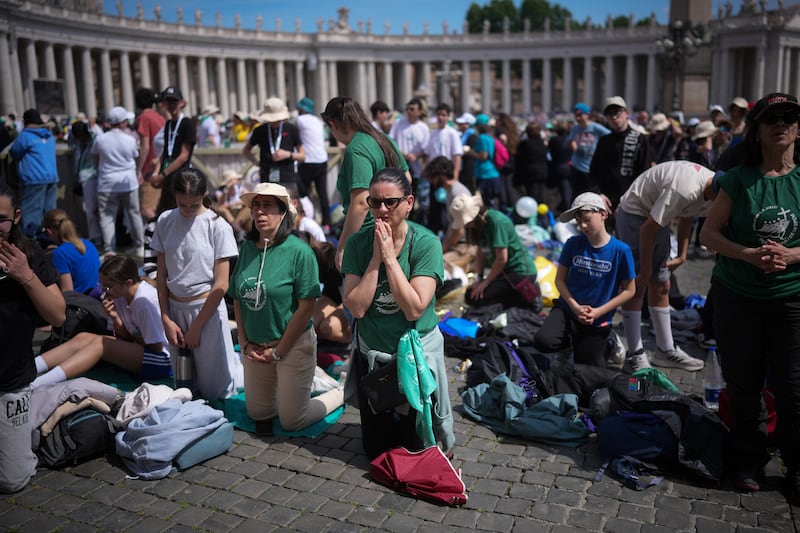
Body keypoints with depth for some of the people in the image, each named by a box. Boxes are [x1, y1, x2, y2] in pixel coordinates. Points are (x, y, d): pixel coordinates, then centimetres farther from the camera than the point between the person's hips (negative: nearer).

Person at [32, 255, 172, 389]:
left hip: (162, 360, -9)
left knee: (100, 343, -23)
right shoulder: (121, 294, 3)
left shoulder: (144, 300, -22)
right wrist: (115, 318, -11)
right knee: (83, 338, -5)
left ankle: (35, 385, -30)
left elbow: (156, 347, -16)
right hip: (139, 349, 9)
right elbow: (127, 338, 5)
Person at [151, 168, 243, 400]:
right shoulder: (165, 221, 1)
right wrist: (166, 319, -1)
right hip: (174, 307, 4)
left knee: (213, 391, 4)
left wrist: (196, 327, -10)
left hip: (206, 308, -4)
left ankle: (242, 361, 31)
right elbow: (162, 275, 5)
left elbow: (221, 285, -11)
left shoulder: (217, 226, -11)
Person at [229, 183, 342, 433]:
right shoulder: (248, 248, 0)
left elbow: (307, 307, -17)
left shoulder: (299, 251, -17)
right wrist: (245, 343, -1)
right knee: (257, 414, 17)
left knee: (292, 422, 4)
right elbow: (237, 299, 7)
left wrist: (278, 351, -13)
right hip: (256, 346, 6)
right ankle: (301, 384, 40)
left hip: (294, 344, -6)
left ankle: (341, 392, 27)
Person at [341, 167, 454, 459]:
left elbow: (414, 309, -26)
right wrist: (375, 259, -22)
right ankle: (389, 419, 46)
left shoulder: (426, 243, -18)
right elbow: (356, 307, -16)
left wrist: (390, 257, -24)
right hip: (371, 354, 3)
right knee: (375, 449, 17)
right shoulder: (358, 243, -10)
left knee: (415, 448, 9)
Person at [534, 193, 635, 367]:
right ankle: (570, 340, 8)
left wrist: (598, 312, -14)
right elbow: (560, 279, 0)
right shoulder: (573, 244, -6)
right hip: (568, 308, 1)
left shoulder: (620, 250, -12)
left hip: (598, 321, -1)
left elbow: (629, 290, -6)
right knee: (543, 342, -26)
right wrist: (575, 307, -15)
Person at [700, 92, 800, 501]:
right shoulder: (738, 180, 0)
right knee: (743, 384, 10)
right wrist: (749, 254, -16)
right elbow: (709, 233, -1)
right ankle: (749, 460, 28)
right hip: (737, 296, 1)